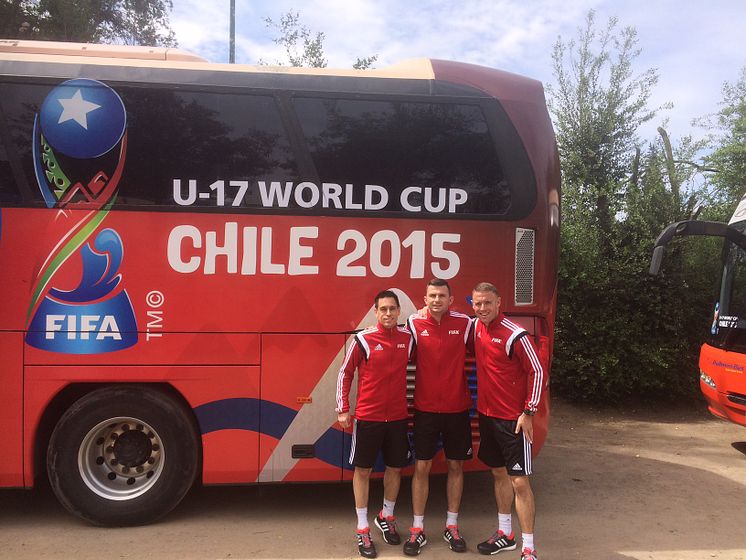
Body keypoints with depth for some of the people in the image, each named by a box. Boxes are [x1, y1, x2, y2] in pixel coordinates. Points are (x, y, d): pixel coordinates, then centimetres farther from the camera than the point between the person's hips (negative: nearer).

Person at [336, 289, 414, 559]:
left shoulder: (408, 337, -1)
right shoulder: (363, 340, -12)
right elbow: (345, 373, -5)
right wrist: (342, 410, -6)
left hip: (398, 416, 4)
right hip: (367, 417, -4)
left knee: (395, 467, 15)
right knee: (363, 470, 5)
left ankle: (386, 517, 37)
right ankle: (362, 530, 18)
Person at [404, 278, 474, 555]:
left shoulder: (464, 323, -5)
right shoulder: (415, 323, -6)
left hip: (457, 408, 1)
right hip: (425, 408, -1)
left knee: (456, 466, 11)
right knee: (421, 467, 5)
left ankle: (451, 527, 27)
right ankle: (417, 530, 17)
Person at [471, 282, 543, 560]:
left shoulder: (515, 335, -19)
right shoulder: (477, 327, 3)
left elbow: (537, 372, -15)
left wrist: (528, 412, -16)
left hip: (513, 419, -7)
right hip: (486, 414, 7)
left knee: (519, 482, -3)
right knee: (499, 474, 18)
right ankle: (505, 534, 32)